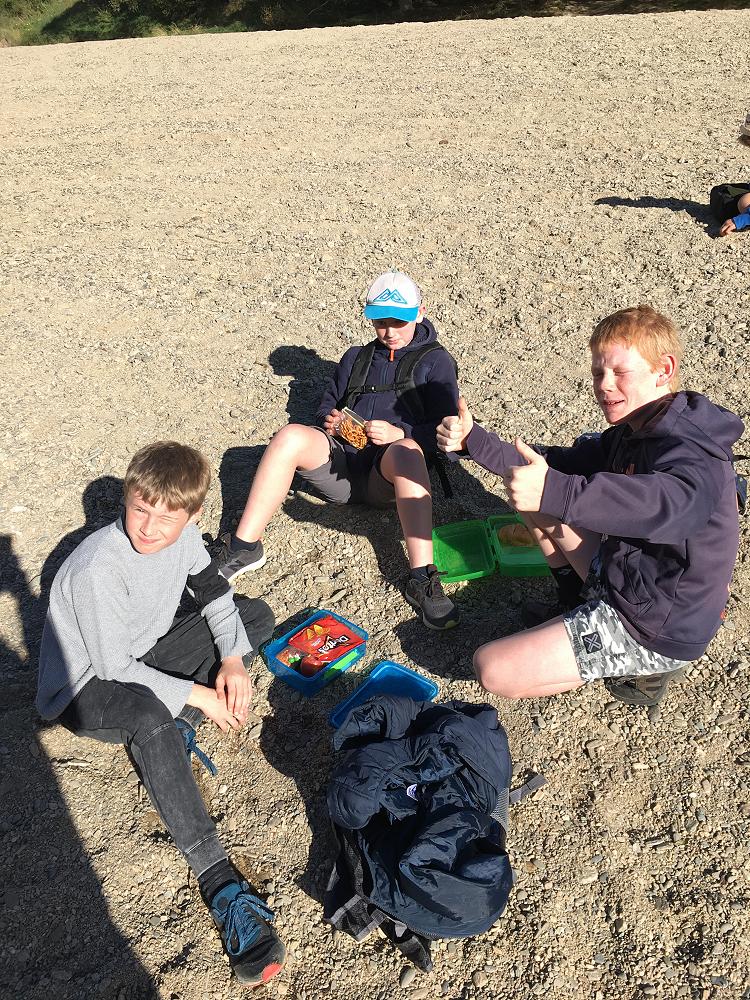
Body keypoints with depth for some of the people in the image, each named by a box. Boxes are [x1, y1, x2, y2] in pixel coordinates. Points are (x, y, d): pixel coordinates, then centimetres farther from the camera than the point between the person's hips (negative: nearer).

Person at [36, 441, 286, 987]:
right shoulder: (98, 568, -31)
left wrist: (232, 659, -12)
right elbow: (115, 669, -27)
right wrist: (195, 694, -24)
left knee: (257, 615, 0)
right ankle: (220, 882, -38)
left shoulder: (182, 534, -12)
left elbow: (215, 591, 3)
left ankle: (178, 730, -11)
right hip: (90, 685, -7)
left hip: (146, 653, 8)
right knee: (149, 717, -42)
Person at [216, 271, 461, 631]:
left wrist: (400, 433, -17)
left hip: (389, 477, -3)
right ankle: (244, 546, -24)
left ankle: (421, 579, -45)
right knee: (290, 436, -27)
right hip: (341, 461, 4)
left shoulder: (435, 361, 13)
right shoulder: (356, 357, 28)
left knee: (406, 450, -39)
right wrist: (328, 422, 2)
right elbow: (327, 404, 28)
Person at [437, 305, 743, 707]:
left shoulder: (692, 452, -26)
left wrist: (553, 492, -63)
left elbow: (675, 501, -49)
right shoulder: (630, 435, 6)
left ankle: (638, 668, 0)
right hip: (620, 580, 10)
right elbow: (557, 464, 9)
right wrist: (473, 440, -5)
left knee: (490, 669, -14)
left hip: (657, 631, -9)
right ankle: (580, 605, 14)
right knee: (531, 492, 11)